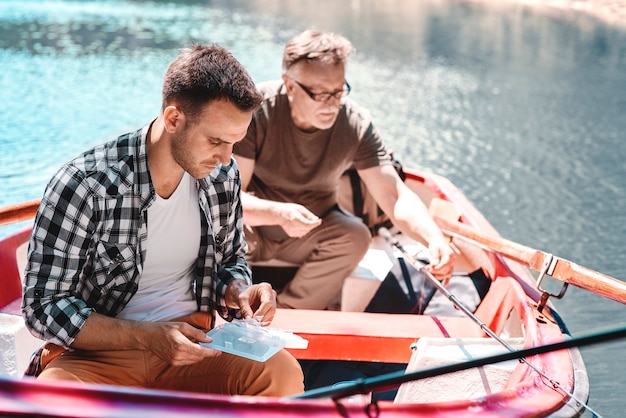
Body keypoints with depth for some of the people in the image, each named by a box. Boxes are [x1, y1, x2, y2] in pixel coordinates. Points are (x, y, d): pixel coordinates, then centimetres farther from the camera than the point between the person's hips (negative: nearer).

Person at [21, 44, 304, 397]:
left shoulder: (223, 175, 0)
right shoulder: (85, 185, -16)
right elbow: (44, 306, -13)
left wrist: (240, 292, -7)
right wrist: (148, 337, -23)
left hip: (191, 340, 5)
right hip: (98, 352, -4)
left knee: (284, 373, -23)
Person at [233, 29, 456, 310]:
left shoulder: (357, 126, -16)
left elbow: (395, 197, -20)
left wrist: (433, 236, -40)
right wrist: (277, 213, -49)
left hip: (309, 236, 3)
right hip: (252, 230, -2)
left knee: (356, 236, -27)